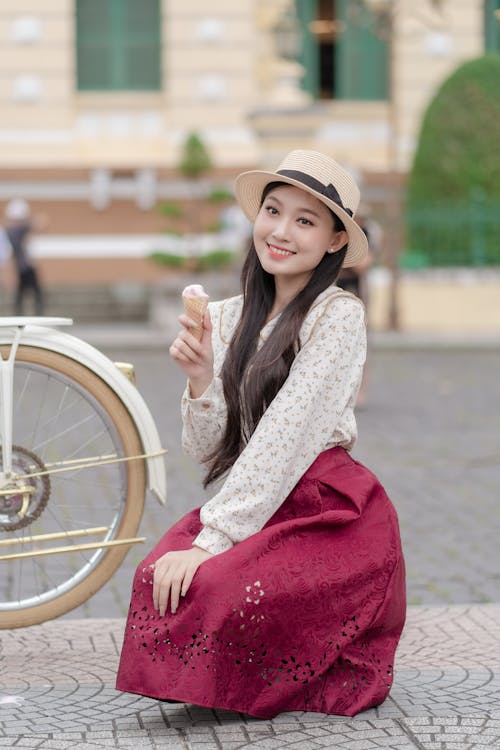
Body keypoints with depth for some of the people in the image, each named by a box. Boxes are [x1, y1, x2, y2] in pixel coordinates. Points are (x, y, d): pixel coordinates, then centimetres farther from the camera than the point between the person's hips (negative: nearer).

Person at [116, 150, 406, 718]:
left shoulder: (338, 315, -9)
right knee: (158, 579, -23)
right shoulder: (228, 319, 10)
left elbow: (285, 437, -18)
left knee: (220, 595, -29)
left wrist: (212, 540, -22)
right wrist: (201, 378, -12)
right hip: (249, 508, 5)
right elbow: (209, 453, 7)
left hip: (332, 518, -5)